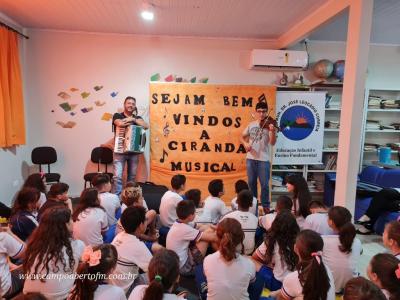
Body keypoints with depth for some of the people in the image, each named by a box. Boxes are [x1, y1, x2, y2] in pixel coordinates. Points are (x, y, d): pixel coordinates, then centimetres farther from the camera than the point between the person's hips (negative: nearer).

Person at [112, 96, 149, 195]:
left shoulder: (137, 118, 15)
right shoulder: (117, 115, 6)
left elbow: (146, 126, -5)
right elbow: (120, 123, -17)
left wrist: (133, 119, -8)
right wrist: (132, 122, -3)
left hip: (134, 151, 3)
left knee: (132, 176, 7)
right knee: (118, 176, -12)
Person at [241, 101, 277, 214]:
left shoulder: (270, 125, -5)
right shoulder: (251, 125, 6)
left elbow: (272, 143, -16)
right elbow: (242, 137, 13)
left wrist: (272, 131, -34)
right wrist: (245, 143, -9)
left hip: (264, 159, -3)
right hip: (251, 158, 3)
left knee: (264, 184, 2)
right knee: (251, 182, 13)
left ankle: (266, 206, 19)